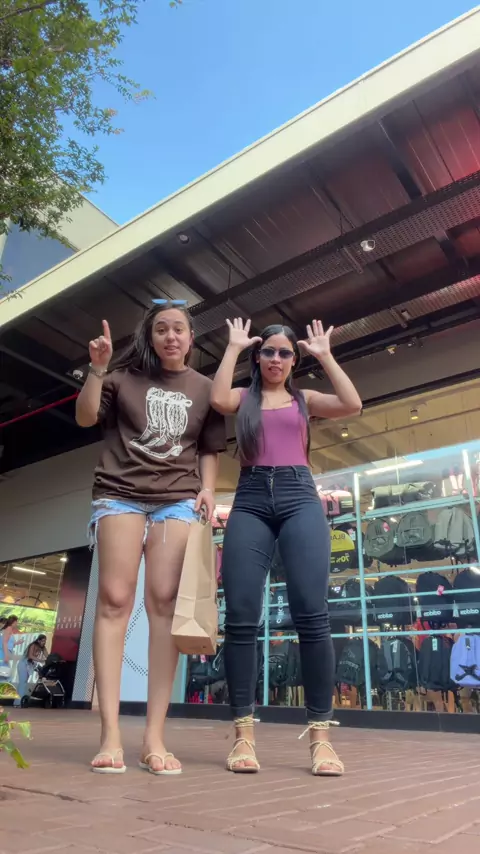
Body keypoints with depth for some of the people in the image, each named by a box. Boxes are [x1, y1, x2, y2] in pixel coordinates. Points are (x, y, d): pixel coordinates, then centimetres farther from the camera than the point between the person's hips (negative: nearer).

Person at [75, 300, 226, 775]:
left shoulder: (204, 389, 15)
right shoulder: (126, 376, 12)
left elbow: (209, 450, 16)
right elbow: (85, 418, 6)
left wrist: (207, 489, 0)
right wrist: (97, 369, -5)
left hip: (178, 499, 1)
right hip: (119, 493, 0)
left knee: (164, 603, -10)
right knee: (114, 600, -10)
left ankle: (154, 737, -8)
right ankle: (110, 735, -8)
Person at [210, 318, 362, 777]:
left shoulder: (304, 399, 19)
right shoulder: (245, 398, 18)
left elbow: (352, 404, 1)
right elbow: (218, 400, -7)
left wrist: (324, 355, 9)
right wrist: (233, 347, 5)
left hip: (299, 497, 0)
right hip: (250, 501, 1)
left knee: (311, 614, -11)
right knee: (241, 616, -9)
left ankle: (320, 735, -3)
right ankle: (244, 734, 0)